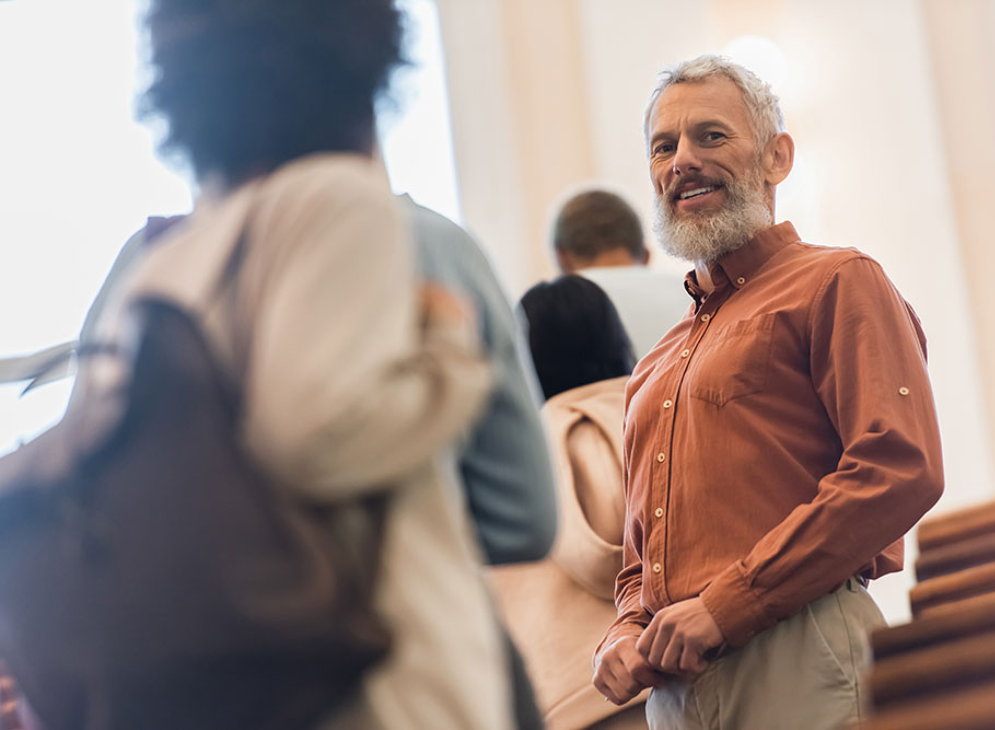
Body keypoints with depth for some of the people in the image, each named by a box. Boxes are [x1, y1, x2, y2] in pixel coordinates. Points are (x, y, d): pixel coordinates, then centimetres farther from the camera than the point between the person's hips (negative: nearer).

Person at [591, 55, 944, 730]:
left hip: (799, 665, -6)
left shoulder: (835, 283, 2)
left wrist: (725, 606, -14)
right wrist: (630, 629, 6)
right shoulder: (656, 370, 24)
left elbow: (902, 470, -12)